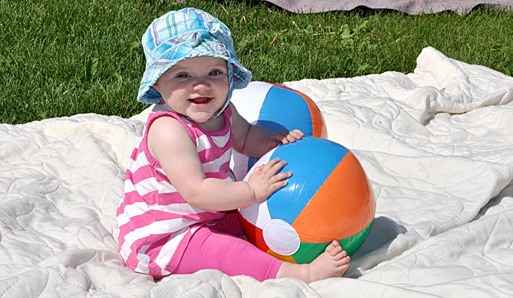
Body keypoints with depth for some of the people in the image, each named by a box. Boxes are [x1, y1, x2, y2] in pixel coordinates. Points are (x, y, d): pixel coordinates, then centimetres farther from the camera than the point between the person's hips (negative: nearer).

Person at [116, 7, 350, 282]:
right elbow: (196, 192, -34)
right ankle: (300, 274, -33)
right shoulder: (168, 130, -30)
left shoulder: (219, 110, -2)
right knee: (217, 249, -27)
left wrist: (273, 141, 0)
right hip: (159, 238, -10)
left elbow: (244, 137, 21)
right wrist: (252, 191, -26)